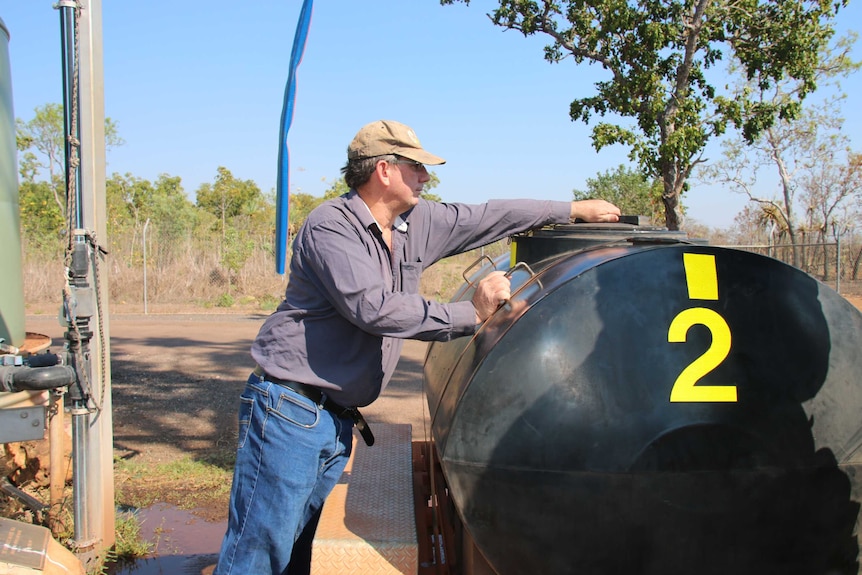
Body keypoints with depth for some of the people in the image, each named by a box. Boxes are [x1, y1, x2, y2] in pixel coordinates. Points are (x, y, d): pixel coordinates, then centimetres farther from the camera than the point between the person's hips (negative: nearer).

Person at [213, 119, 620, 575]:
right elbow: (373, 307, -25)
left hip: (339, 420, 8)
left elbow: (488, 218, 18)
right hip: (290, 413, -8)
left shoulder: (417, 224, 9)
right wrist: (472, 314, -20)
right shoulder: (331, 226, -14)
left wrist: (574, 209, 24)